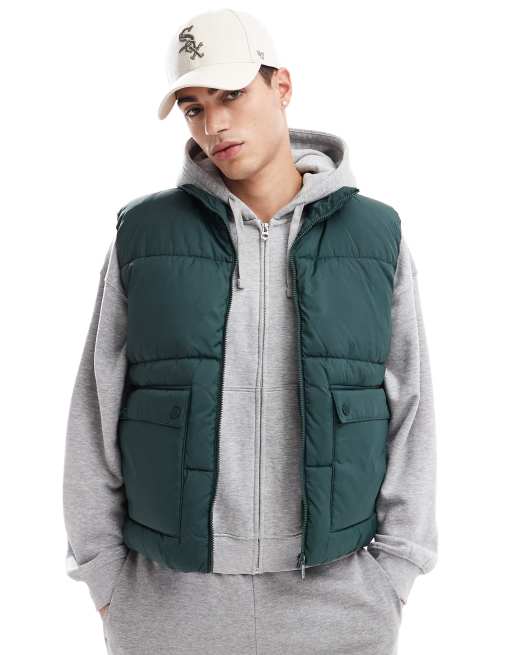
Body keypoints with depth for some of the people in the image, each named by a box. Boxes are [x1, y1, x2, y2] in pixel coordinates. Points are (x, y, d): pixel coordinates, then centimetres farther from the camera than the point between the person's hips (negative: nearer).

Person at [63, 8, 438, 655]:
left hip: (337, 598, 1)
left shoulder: (375, 236, -3)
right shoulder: (145, 234, -4)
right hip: (170, 595, 0)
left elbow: (407, 410, 0)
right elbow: (99, 407, -1)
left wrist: (394, 574, -2)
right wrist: (105, 575, 0)